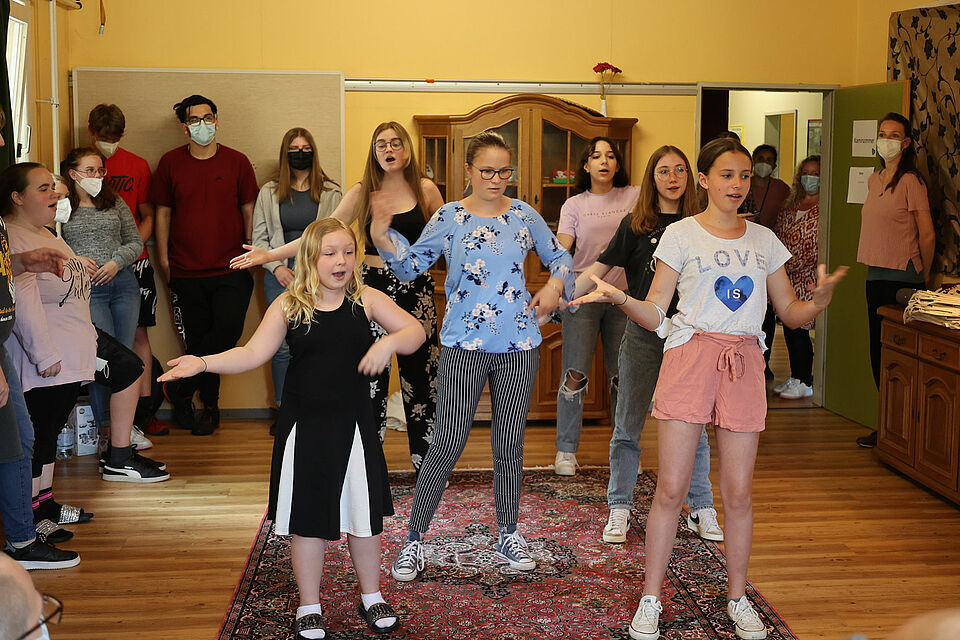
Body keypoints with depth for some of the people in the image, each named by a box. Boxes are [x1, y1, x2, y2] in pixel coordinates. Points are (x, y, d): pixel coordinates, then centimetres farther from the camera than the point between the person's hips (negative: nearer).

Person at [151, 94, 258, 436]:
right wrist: (164, 259, 6)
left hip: (230, 269, 0)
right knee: (197, 338, 4)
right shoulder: (170, 163, 5)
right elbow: (162, 212, 10)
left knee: (229, 328, -16)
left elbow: (249, 210, 8)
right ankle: (209, 405, 21)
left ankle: (179, 388, 3)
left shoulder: (237, 162, 4)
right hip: (186, 271, 1)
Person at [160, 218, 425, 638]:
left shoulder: (366, 299, -1)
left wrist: (391, 342, -22)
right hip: (304, 426, -1)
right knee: (307, 517, 7)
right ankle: (309, 606, 25)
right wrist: (203, 362, -19)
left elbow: (415, 331, -1)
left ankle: (371, 596, 31)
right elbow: (253, 354, -6)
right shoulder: (288, 306, -3)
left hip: (354, 423, 1)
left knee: (364, 514, 10)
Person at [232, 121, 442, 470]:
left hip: (417, 287, 0)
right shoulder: (362, 192, 4)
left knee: (420, 372, 3)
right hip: (374, 284, 1)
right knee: (371, 375, 2)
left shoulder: (425, 189, 2)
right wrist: (270, 255, -1)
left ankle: (427, 462, 16)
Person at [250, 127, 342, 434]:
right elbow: (259, 236, 9)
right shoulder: (270, 192, 9)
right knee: (283, 344, -2)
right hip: (280, 276, 1)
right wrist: (277, 267, -4)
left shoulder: (331, 192, 7)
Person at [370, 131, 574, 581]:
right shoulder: (449, 217, 0)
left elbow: (559, 257, 19)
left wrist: (555, 284, -1)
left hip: (519, 345, 3)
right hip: (464, 345, -2)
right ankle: (413, 539, 9)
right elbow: (411, 266, 3)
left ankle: (508, 534, 27)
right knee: (448, 444, -4)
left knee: (510, 444, 11)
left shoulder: (524, 215, 7)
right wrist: (382, 234, -11)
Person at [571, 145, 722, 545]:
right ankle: (619, 509, 15)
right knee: (628, 425, 4)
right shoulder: (635, 225, 1)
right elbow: (598, 271, 0)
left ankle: (702, 511, 17)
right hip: (643, 334, -1)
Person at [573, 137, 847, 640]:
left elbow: (791, 314, 14)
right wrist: (618, 298, -20)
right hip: (689, 355, -3)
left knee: (738, 491, 6)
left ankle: (737, 599, 23)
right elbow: (654, 315, 0)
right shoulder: (681, 235, 4)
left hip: (743, 362, 3)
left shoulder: (763, 240, 14)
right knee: (671, 487, -3)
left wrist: (821, 298, -7)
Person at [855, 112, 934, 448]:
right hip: (875, 276, 8)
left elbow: (927, 234, -8)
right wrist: (874, 266, 18)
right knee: (878, 353, 9)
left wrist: (922, 278, 0)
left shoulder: (910, 181, -10)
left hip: (902, 279, -8)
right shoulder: (874, 180, 14)